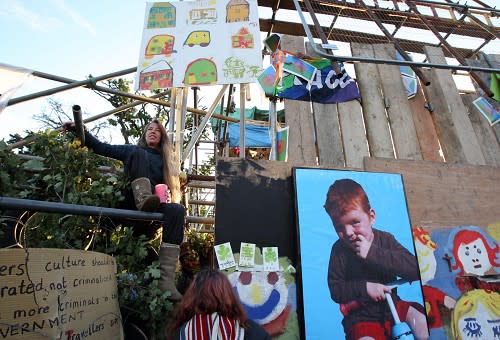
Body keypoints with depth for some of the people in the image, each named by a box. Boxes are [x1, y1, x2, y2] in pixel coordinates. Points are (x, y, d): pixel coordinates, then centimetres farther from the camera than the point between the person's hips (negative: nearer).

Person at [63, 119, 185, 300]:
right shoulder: (133, 150, 21)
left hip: (152, 207, 2)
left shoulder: (163, 160, 24)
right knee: (139, 154, -18)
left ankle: (166, 279, -43)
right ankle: (143, 198, -45)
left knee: (177, 209, -34)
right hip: (132, 202, -1)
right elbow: (101, 148, 14)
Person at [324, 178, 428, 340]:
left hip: (392, 305, 3)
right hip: (361, 316, -3)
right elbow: (335, 290, -9)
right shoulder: (339, 249, -10)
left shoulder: (385, 239, -5)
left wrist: (373, 253, -27)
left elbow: (414, 269, -19)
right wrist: (364, 287, -24)